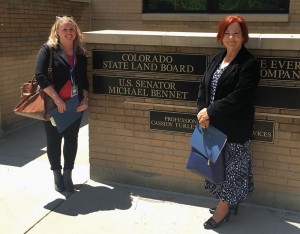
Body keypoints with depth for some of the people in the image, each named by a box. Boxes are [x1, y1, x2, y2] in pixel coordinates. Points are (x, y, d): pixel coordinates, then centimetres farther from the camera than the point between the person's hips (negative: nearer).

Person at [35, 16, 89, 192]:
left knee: (71, 139, 10)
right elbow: (40, 76, -15)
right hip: (53, 104, -4)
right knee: (54, 140, 8)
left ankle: (68, 174, 26)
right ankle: (57, 174, 26)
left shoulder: (81, 54, 8)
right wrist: (56, 98, -20)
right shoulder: (48, 49, -6)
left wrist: (85, 98, -3)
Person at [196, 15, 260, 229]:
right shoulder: (217, 59, 11)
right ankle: (229, 202, 34)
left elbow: (239, 97, -22)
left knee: (230, 165, 5)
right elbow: (203, 87, 7)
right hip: (213, 124, 7)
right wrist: (202, 112, -9)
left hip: (234, 128, -7)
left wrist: (210, 112, -20)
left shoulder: (249, 63, -13)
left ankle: (224, 208, 21)